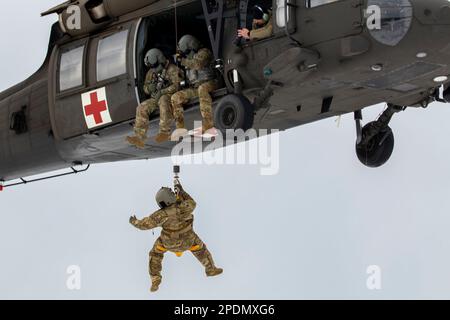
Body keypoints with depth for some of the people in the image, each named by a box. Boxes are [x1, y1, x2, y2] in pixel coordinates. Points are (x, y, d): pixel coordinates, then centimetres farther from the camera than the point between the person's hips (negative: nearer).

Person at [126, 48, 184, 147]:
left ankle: (165, 131, -42)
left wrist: (162, 92, -27)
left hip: (169, 96, -6)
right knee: (142, 108, -16)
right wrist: (149, 88, -8)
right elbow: (145, 88, 18)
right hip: (156, 98, 6)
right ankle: (139, 137, -25)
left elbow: (176, 85, -18)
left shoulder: (172, 69, -7)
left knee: (163, 100, -40)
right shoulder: (151, 72, 14)